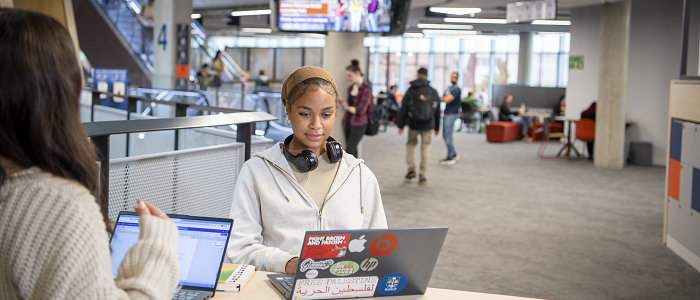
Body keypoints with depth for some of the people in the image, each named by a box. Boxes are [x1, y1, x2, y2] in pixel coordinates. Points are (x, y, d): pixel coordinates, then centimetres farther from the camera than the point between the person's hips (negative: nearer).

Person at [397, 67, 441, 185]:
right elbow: (437, 111, 8)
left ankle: (412, 169, 9)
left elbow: (403, 109, -2)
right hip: (428, 125, 1)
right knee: (425, 148, 6)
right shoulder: (433, 91, 3)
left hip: (413, 124, -1)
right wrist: (437, 127, 16)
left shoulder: (411, 90, -2)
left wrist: (400, 125, 3)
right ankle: (423, 176, 5)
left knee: (411, 144, 19)